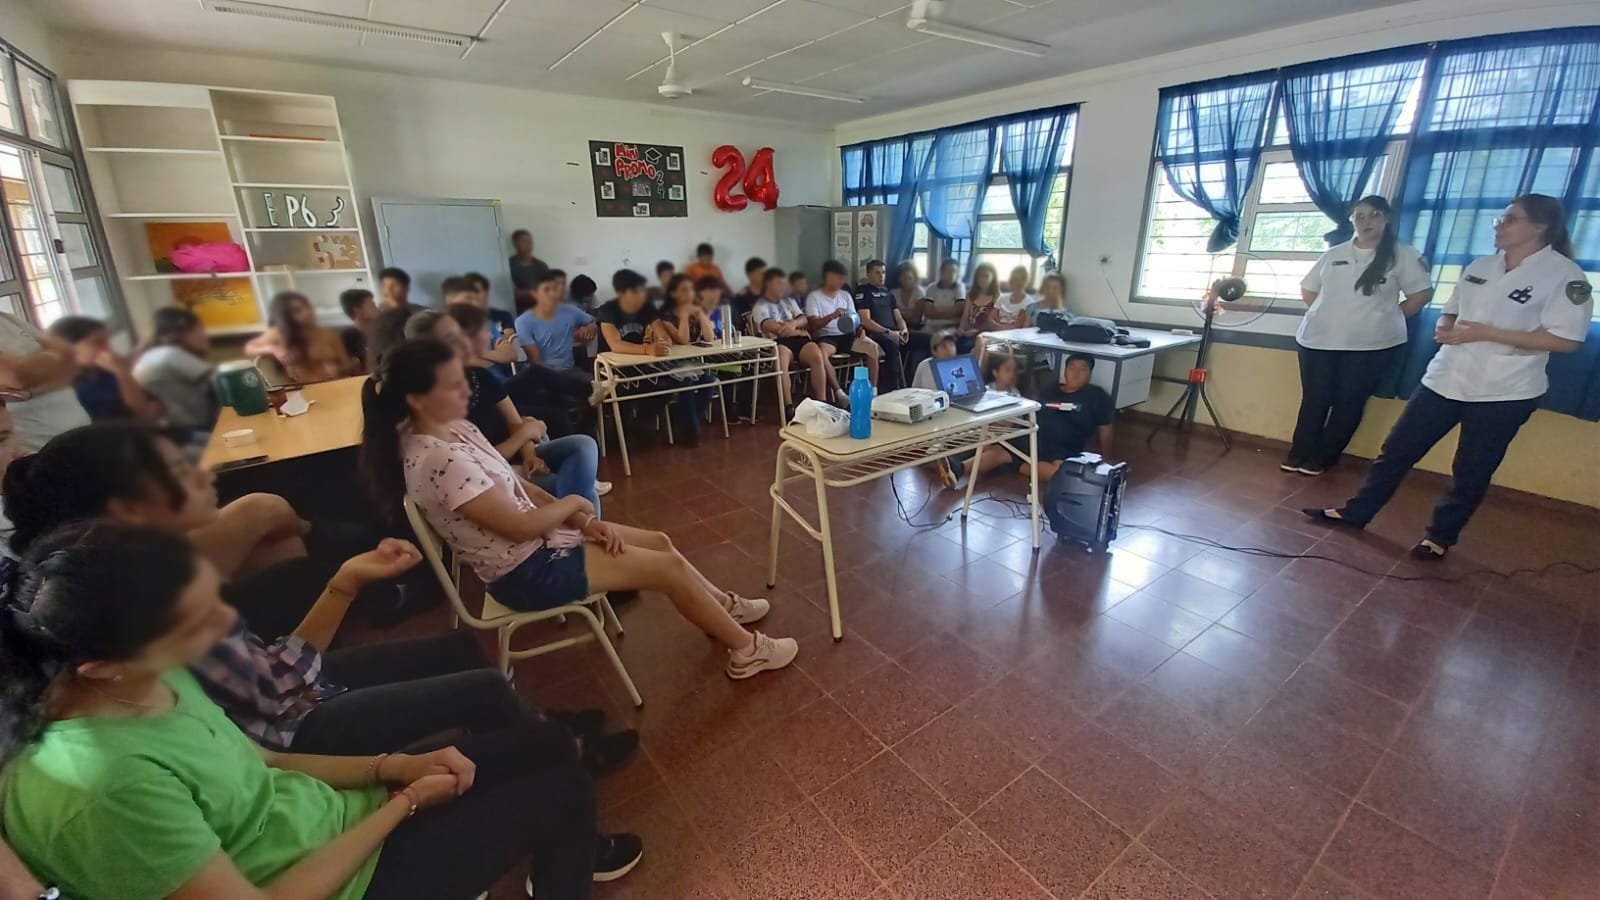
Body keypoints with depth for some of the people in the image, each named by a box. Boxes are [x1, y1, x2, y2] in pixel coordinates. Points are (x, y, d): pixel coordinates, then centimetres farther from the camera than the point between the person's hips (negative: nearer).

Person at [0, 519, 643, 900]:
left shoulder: (142, 679, -10)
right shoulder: (105, 786, -36)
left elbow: (246, 763, 3)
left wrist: (390, 766, -7)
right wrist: (403, 803, -16)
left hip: (330, 812, 7)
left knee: (548, 742, 12)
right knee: (564, 788, -3)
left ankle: (561, 847, 43)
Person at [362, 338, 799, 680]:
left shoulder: (451, 429, 2)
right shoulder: (440, 461, -29)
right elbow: (521, 526, -26)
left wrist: (583, 522, -5)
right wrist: (573, 504, -6)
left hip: (534, 543, 9)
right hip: (526, 571, -9)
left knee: (660, 541, 12)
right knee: (670, 567, -6)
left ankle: (723, 607, 33)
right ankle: (746, 650, 12)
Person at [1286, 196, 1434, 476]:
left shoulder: (1403, 254, -1)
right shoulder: (1334, 254, 9)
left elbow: (1422, 294, 0)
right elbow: (1308, 289, 17)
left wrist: (1385, 319, 1)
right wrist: (1329, 314, 7)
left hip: (1372, 345, -2)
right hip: (1318, 341, 2)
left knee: (1348, 403, 2)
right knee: (1314, 400, 3)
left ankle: (1321, 458, 11)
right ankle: (1299, 453, 12)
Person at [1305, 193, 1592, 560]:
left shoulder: (1566, 276, -9)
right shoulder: (1479, 266, 8)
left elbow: (1565, 339, -14)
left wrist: (1485, 333, -20)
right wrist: (1444, 327, -6)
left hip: (1503, 393, -5)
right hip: (1445, 379, 5)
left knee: (1471, 470, 6)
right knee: (1397, 448, 7)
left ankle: (1440, 536, 20)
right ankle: (1356, 512, 17)